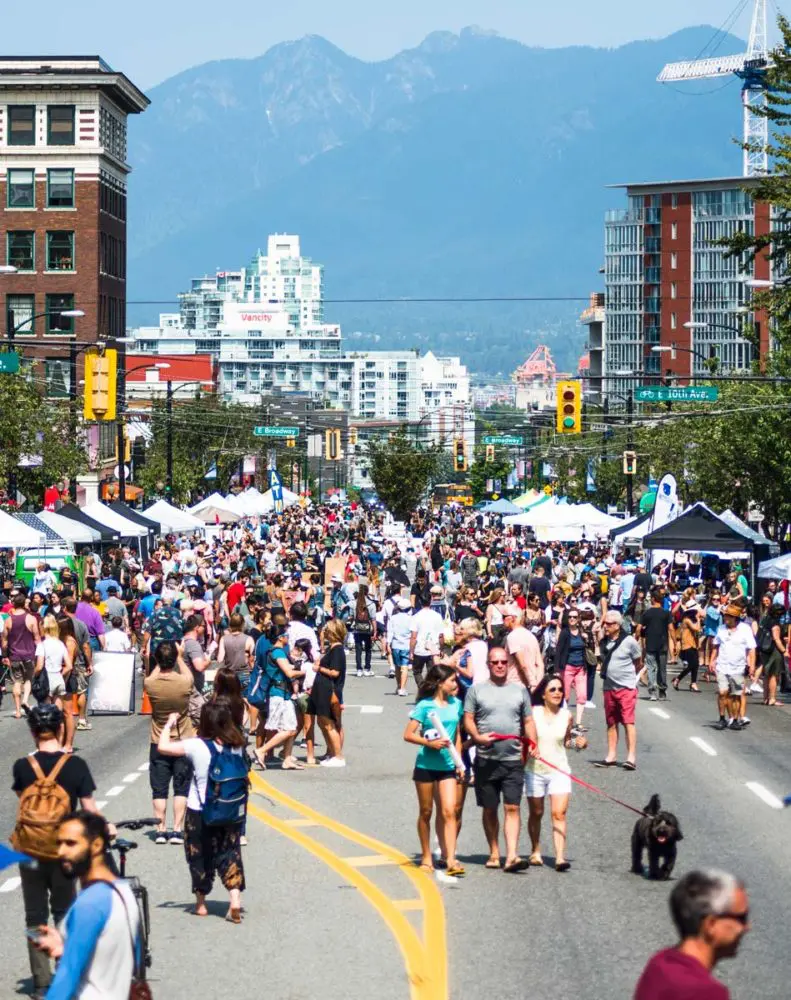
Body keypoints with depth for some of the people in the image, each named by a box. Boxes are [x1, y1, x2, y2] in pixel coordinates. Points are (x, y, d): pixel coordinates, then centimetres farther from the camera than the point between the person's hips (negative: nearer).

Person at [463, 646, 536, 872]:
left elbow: (528, 721, 13)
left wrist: (533, 744, -3)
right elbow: (468, 719, 2)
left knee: (512, 808, -8)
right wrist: (477, 737, -17)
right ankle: (494, 853, 19)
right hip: (486, 759, 0)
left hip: (513, 760, 0)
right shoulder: (477, 690, 6)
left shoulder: (519, 690, 12)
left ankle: (511, 856, -14)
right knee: (489, 809, 8)